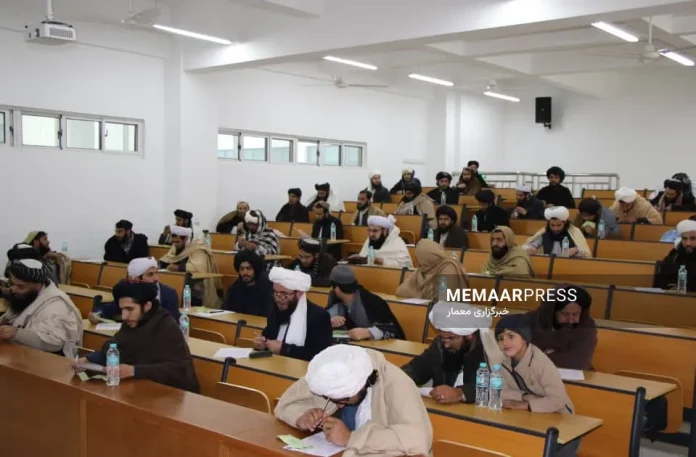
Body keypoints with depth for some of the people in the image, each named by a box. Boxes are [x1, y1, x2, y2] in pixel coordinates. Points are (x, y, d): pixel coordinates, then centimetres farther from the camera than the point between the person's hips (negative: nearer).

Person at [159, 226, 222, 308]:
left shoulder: (198, 248, -14)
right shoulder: (176, 247, 11)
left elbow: (199, 267, -30)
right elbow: (164, 261, 11)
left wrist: (178, 267, -29)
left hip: (197, 288, -7)